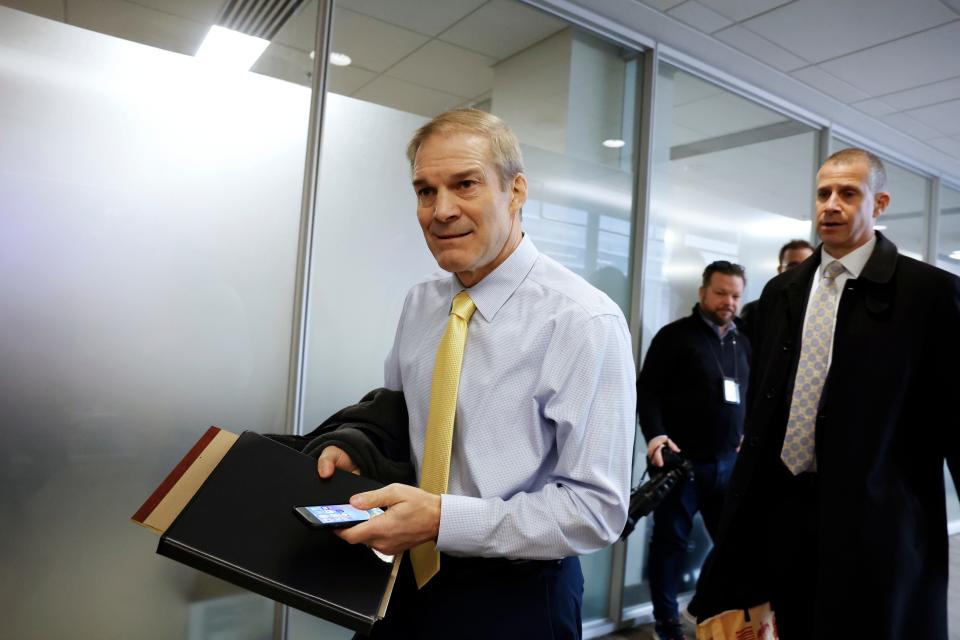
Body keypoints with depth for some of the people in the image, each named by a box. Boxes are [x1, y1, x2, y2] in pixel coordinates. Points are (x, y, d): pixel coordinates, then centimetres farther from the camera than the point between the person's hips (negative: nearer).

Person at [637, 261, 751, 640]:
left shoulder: (743, 343, 13)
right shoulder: (675, 335, -5)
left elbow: (749, 396, 22)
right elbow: (647, 390, -10)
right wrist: (655, 434, -22)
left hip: (729, 462, 5)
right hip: (682, 460, -5)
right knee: (671, 540, 5)